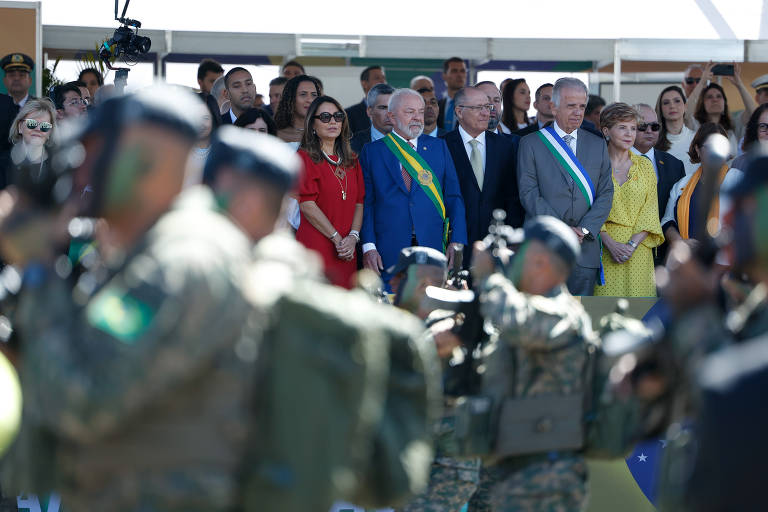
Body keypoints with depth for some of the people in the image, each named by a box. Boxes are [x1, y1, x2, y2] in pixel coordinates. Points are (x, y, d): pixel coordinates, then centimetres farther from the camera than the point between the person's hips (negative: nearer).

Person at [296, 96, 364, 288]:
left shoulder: (351, 160, 17)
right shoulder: (304, 157, -1)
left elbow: (359, 202, 11)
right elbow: (307, 206, -9)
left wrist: (353, 237, -6)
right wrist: (337, 239, -11)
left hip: (347, 252, 5)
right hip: (316, 247, -5)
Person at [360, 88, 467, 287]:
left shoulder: (438, 147, 12)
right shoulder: (372, 151, 7)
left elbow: (454, 197, 10)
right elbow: (365, 202, 3)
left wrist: (457, 242, -2)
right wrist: (368, 246, -8)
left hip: (433, 248, 1)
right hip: (388, 253, -1)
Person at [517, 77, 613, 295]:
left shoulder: (598, 146, 14)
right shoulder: (531, 144, 4)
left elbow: (606, 193, 7)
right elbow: (528, 193, -4)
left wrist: (584, 229, -8)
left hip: (585, 249, 3)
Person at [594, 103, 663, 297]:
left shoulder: (645, 165, 10)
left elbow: (651, 211, 5)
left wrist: (633, 244, -10)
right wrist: (610, 243, -15)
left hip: (638, 250, 2)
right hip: (604, 248, -2)